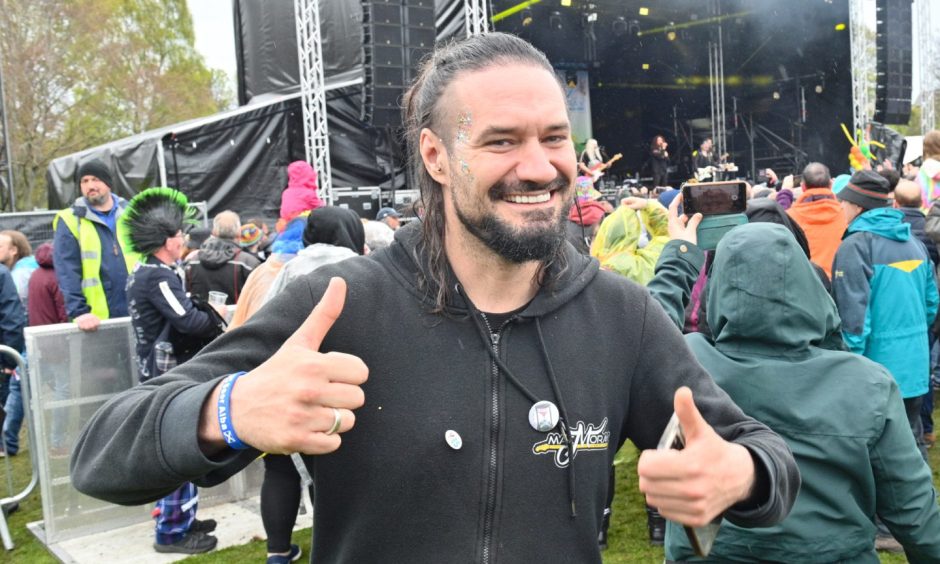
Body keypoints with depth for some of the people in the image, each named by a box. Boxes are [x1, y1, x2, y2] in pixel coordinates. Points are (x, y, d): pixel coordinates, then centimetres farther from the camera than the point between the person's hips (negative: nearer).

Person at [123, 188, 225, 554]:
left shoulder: (145, 272, 13)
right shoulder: (158, 276, -19)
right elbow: (189, 320, -25)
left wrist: (207, 317, -2)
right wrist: (219, 325, -7)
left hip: (162, 371, 10)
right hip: (168, 375, -10)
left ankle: (180, 517, 29)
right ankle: (172, 531, 6)